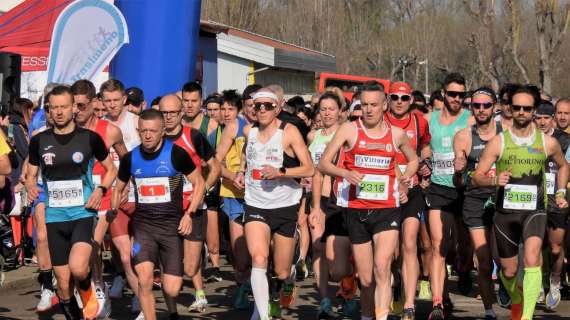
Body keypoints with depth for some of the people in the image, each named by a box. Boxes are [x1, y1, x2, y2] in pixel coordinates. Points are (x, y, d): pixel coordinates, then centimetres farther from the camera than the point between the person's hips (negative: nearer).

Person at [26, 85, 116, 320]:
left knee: (77, 268, -26)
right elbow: (30, 175, 15)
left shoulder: (90, 138, 0)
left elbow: (111, 169, 11)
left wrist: (101, 190, -8)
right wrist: (30, 187, -9)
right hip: (54, 217, 3)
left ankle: (87, 291, 8)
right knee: (63, 283, 3)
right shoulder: (39, 141, 5)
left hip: (83, 213, -3)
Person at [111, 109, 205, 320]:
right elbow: (118, 189, 18)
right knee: (145, 279, -18)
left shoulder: (176, 154, -7)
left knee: (172, 290, -4)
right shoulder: (130, 158, 3)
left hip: (171, 225, -2)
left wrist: (189, 213, -8)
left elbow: (199, 183, 1)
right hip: (142, 225, 2)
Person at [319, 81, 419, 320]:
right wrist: (346, 174, -19)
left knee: (382, 269, -19)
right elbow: (323, 163, -1)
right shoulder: (349, 130, 1)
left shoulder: (397, 134, 7)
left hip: (387, 210, 0)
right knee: (365, 279, 6)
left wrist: (405, 179, 6)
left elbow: (413, 160, 26)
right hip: (356, 209, 0)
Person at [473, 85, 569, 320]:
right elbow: (477, 177, -2)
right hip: (505, 212, 1)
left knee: (532, 259, -26)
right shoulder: (498, 142, -3)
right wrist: (494, 180, -21)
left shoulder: (548, 142, 1)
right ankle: (516, 301, 43)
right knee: (509, 271, 11)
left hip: (535, 210, -1)